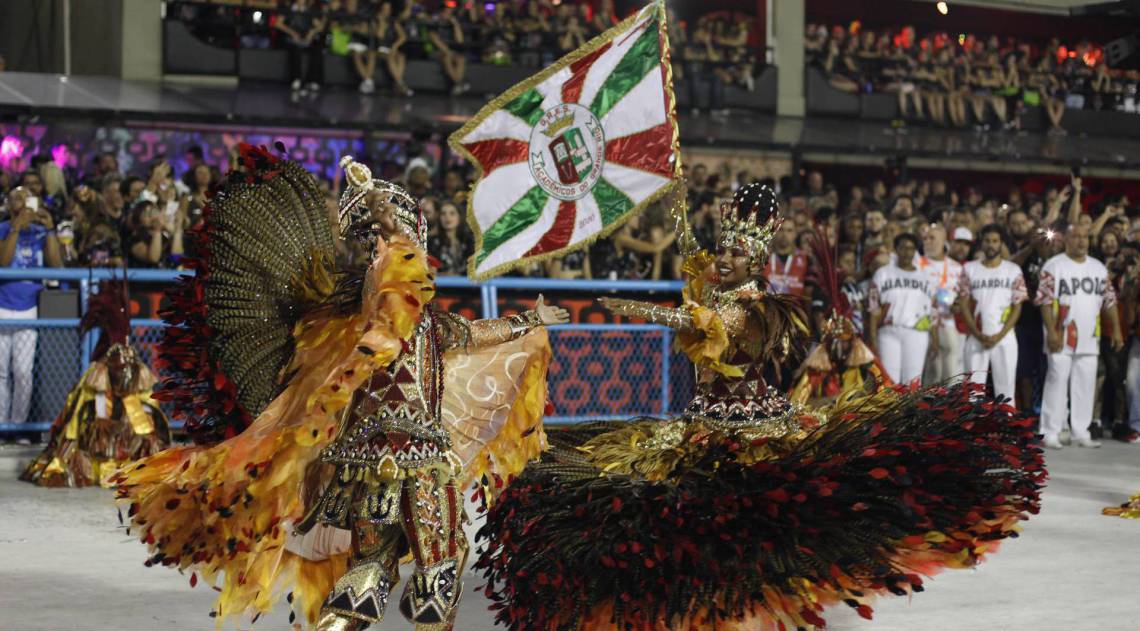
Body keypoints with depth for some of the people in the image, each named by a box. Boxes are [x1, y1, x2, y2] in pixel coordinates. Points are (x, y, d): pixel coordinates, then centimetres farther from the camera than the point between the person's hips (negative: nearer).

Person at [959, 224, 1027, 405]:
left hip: (1004, 338, -1)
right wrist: (979, 336, -9)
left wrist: (999, 336, -11)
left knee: (1005, 389, 0)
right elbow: (963, 305, 2)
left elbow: (1017, 307, 1)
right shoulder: (970, 269, 6)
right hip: (975, 338, 1)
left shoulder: (1013, 270, 5)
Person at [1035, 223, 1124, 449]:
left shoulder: (1099, 268, 12)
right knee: (1057, 383, -4)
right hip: (1062, 339, -5)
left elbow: (1109, 301, 15)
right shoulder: (1054, 266, -4)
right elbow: (1045, 301, -9)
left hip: (1089, 338, 5)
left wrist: (1116, 329, 8)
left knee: (1085, 385, 6)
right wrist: (1051, 331, -16)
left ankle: (1081, 432, 13)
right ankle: (1051, 433, 1)